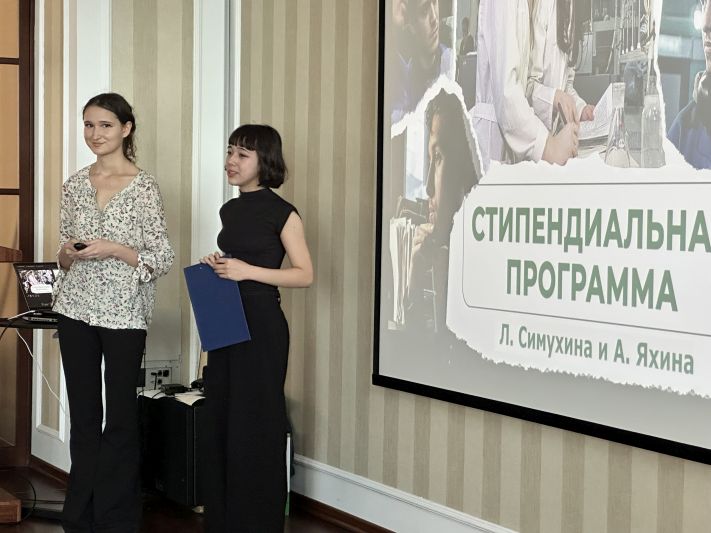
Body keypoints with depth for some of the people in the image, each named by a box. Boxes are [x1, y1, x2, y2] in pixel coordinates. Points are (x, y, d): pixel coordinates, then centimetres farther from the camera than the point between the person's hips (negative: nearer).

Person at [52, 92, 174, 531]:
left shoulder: (144, 186, -6)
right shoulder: (75, 184, 8)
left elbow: (164, 259, -6)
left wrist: (114, 249, -18)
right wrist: (68, 254, -6)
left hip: (123, 313, -4)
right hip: (77, 309, 4)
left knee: (120, 420, 3)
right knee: (83, 417, 10)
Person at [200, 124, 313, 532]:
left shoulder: (282, 212, -9)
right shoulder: (231, 209, 12)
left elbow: (305, 275, -11)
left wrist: (248, 271, -19)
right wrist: (216, 267, 2)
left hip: (262, 326, -7)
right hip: (225, 323, 7)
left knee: (255, 426, -2)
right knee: (220, 421, 10)